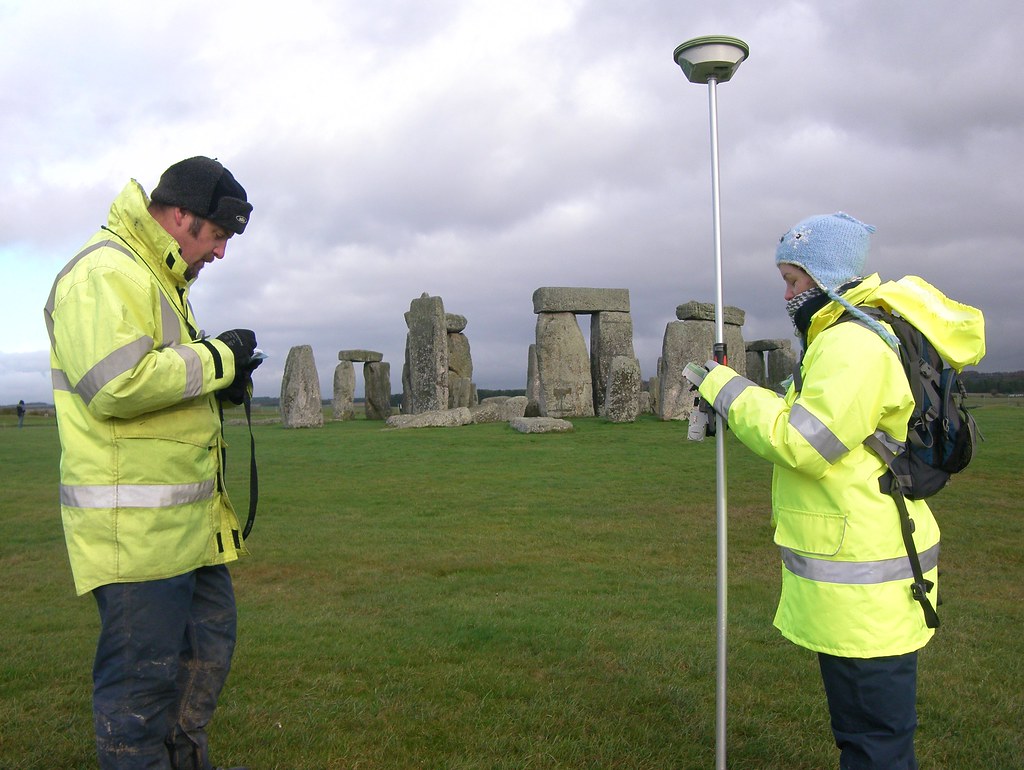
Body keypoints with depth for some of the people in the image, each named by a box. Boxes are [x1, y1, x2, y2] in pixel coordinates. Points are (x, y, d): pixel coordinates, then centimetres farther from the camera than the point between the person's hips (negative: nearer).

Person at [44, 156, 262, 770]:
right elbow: (116, 384, -26)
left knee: (210, 642, 20)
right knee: (143, 671, 0)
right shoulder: (105, 273, -14)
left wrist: (225, 382, 6)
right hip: (134, 522, -11)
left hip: (188, 515, 11)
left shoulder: (159, 280, 20)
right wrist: (216, 359, -15)